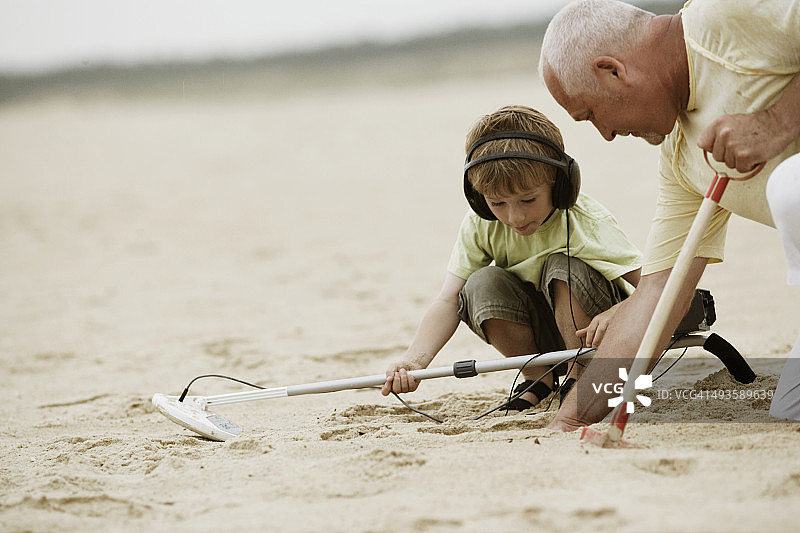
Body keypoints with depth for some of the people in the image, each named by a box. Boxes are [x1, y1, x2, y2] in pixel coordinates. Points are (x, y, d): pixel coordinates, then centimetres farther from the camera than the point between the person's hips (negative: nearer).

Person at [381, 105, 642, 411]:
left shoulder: (588, 224, -25)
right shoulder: (479, 226, -14)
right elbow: (449, 301, -20)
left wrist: (615, 313, -49)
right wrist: (412, 361, -37)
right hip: (541, 337, 3)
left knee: (565, 268, -31)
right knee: (482, 285, -24)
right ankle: (539, 380, -6)